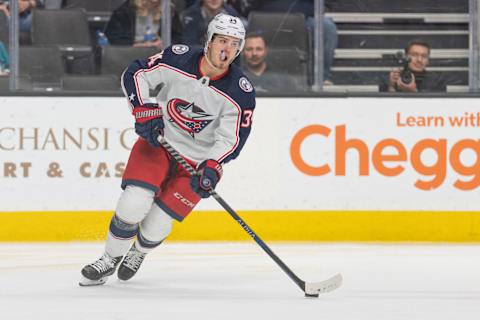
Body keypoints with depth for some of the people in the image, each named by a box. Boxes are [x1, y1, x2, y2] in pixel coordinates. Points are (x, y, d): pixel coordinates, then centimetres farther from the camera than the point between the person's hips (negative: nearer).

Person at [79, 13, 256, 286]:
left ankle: (139, 252, 30)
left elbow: (231, 139, -17)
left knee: (157, 223, -7)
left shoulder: (240, 92, -16)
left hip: (199, 159, 0)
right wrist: (144, 110, -19)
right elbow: (135, 75, -5)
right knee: (134, 203, -18)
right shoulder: (178, 59, -14)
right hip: (158, 142, 0)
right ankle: (110, 260, 7)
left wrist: (211, 167, -33)